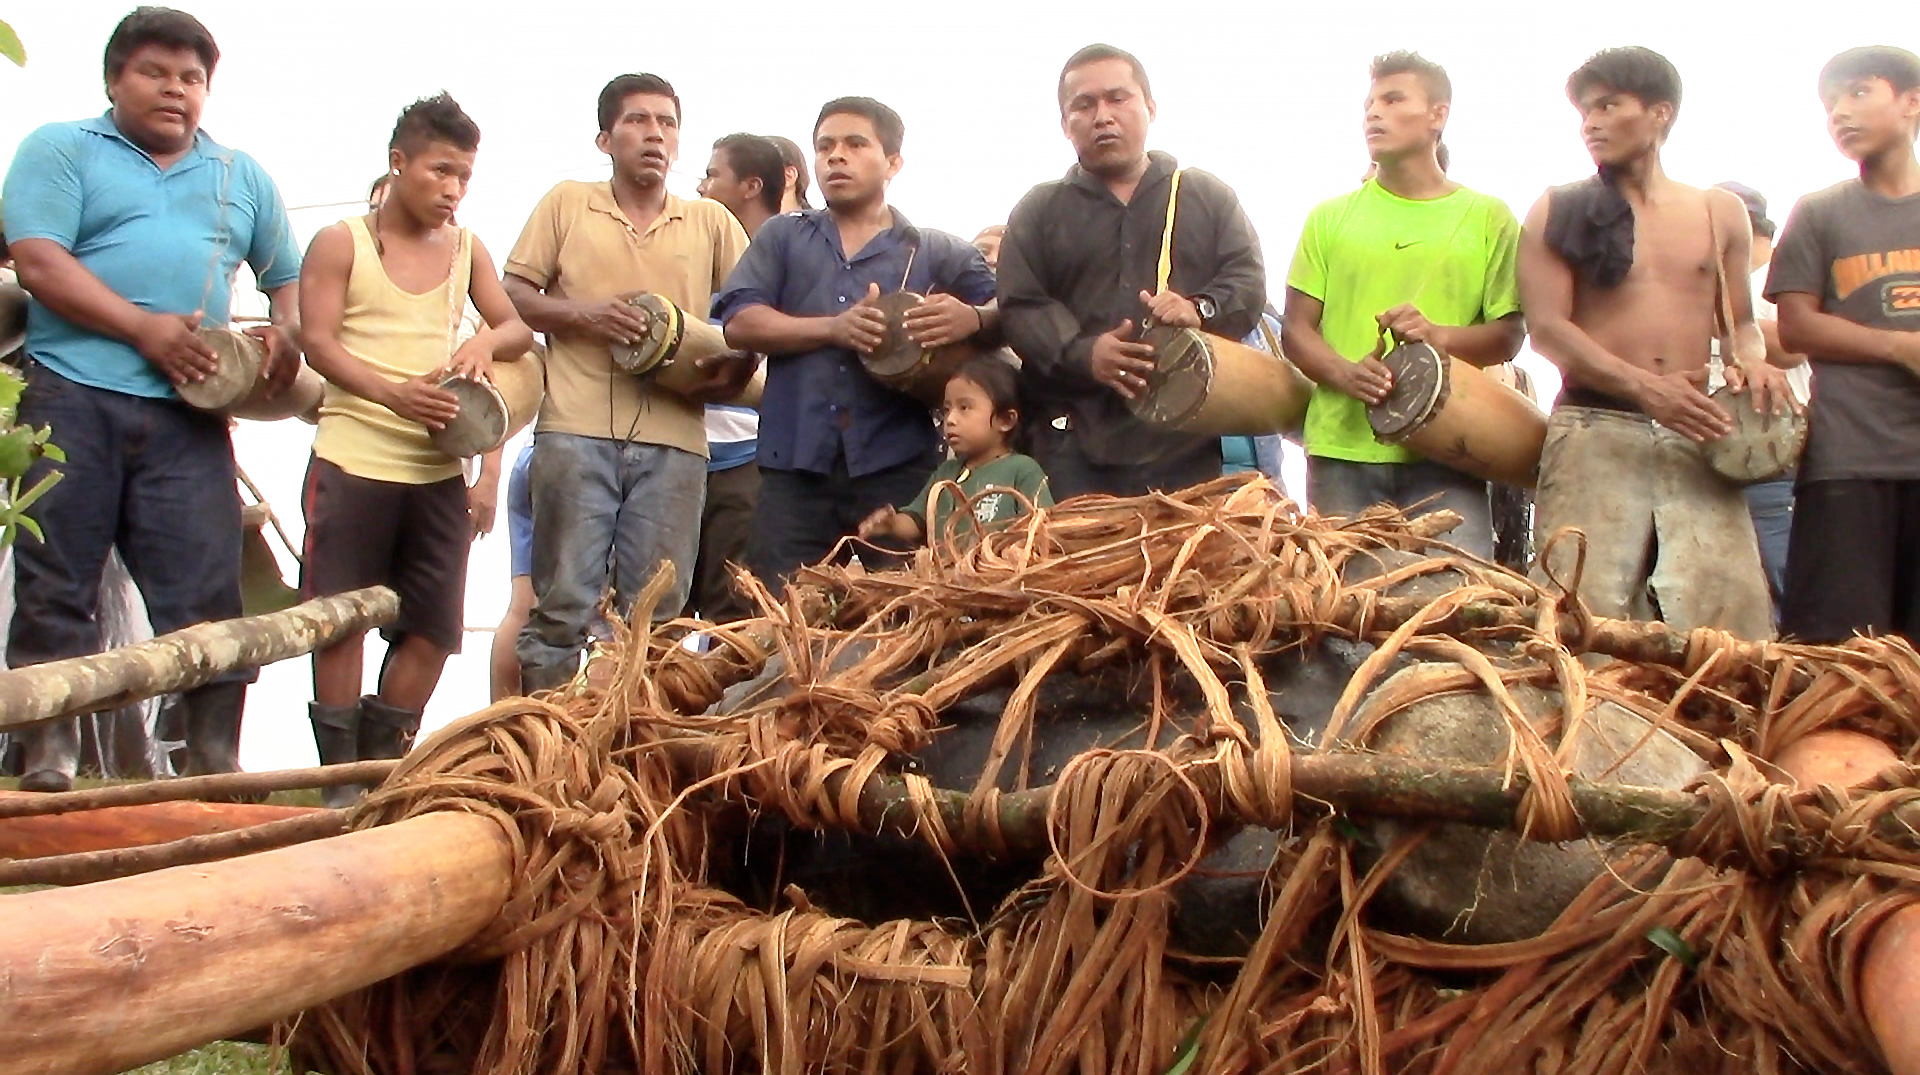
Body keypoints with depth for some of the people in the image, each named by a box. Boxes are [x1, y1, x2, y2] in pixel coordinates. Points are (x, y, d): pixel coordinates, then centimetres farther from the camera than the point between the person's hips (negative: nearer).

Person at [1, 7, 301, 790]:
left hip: (189, 413, 2)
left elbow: (289, 278, 25)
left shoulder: (242, 177, 21)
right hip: (72, 399, -2)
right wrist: (144, 328, -14)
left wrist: (286, 336, 3)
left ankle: (216, 769, 4)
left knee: (206, 596, -2)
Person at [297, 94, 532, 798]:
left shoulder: (467, 250, 13)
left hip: (440, 469, 4)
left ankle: (385, 763, 16)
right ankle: (341, 775, 8)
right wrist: (392, 393, -25)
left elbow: (519, 328, 10)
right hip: (354, 460, -4)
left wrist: (487, 341, -15)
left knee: (434, 627, 3)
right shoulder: (341, 244, 1)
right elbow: (318, 343, -8)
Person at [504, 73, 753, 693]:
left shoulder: (712, 222, 16)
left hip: (673, 440, 1)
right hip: (577, 432, -1)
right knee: (562, 602, -1)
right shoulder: (566, 204, 13)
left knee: (655, 616, 2)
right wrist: (582, 313, -7)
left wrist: (735, 368, -5)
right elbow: (514, 296, 10)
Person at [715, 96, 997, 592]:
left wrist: (973, 318, -16)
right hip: (796, 467, 1)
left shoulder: (939, 253, 14)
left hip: (898, 469, -1)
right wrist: (833, 328, -10)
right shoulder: (781, 237, 17)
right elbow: (739, 322, 4)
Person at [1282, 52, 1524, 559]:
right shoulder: (1331, 217, 14)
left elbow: (1510, 334, 6)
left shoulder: (1488, 217, 10)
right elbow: (1296, 330, 9)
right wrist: (1344, 373, -12)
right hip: (1341, 446, 1)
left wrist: (1440, 336, -15)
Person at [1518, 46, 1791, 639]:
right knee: (1586, 613, -10)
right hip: (1594, 433, -2)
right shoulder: (1558, 212, 8)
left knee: (1728, 608, -8)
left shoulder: (1720, 213, 17)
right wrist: (1645, 387, -16)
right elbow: (1547, 327, -2)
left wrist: (1751, 361, -2)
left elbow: (1738, 322, 24)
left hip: (1696, 437, 3)